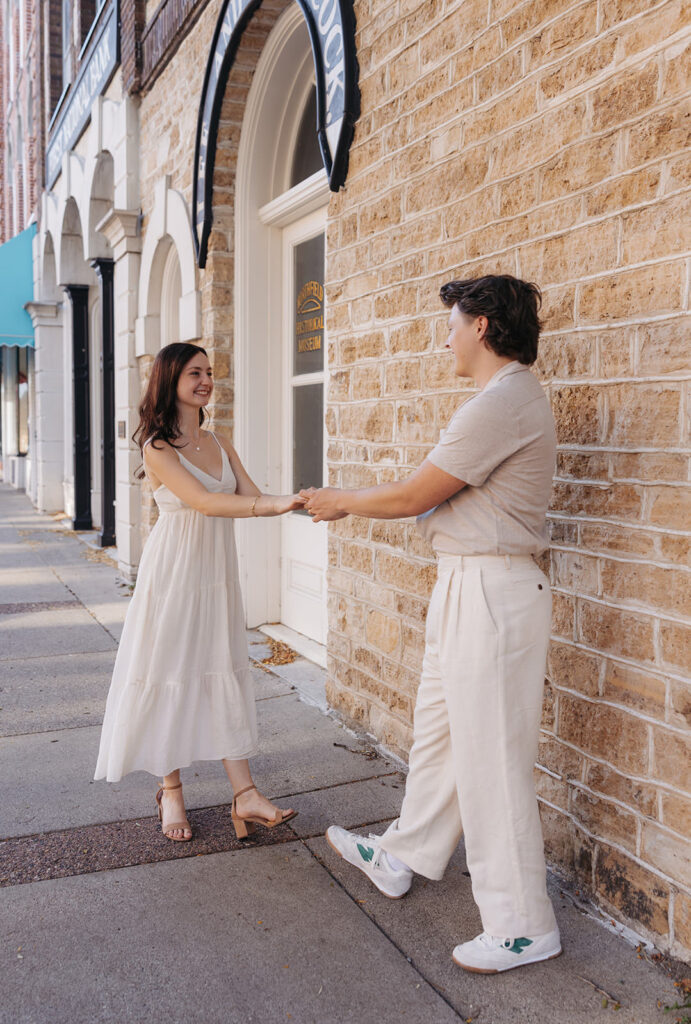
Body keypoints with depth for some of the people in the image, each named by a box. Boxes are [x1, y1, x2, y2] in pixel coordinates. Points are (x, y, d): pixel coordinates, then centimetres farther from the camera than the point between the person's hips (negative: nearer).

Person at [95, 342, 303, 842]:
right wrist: (276, 504, -31)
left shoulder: (219, 444, 10)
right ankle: (171, 792, 19)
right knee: (170, 673, 3)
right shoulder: (158, 448, -11)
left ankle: (245, 795, 6)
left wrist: (295, 501, -15)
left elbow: (252, 497, 3)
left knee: (225, 673, 5)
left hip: (217, 571, 6)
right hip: (174, 571, -5)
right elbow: (205, 502, -23)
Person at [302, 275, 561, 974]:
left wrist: (343, 501, 2)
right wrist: (347, 502, 20)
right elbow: (429, 491, 19)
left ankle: (522, 927, 13)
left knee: (490, 757, -2)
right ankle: (402, 857, 39)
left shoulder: (502, 403, -19)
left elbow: (412, 497, -15)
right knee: (437, 729, 21)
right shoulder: (509, 397, 16)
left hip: (490, 589, -11)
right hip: (466, 584, 11)